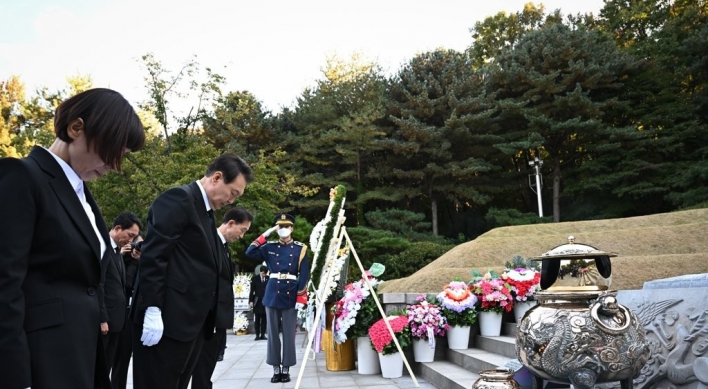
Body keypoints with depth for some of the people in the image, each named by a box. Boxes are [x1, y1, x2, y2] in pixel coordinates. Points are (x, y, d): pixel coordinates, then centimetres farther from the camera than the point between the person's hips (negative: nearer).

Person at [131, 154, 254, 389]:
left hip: (192, 321, 9)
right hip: (167, 318, -9)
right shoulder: (179, 199, -9)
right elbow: (153, 255, -16)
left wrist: (206, 317, 15)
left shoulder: (207, 211, 18)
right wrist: (152, 310, -21)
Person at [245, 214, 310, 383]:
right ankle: (276, 368, 13)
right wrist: (264, 235, -2)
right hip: (272, 294, 2)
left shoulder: (301, 248, 3)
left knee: (289, 333, 2)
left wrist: (301, 297, -8)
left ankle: (286, 369, 10)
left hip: (291, 295, -2)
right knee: (273, 333, 5)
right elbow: (250, 253, 0)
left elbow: (304, 275, -1)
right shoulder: (269, 247, 9)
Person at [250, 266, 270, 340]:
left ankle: (263, 335, 9)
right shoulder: (255, 279, 3)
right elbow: (252, 290, 2)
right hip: (257, 302, -1)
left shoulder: (269, 279, 4)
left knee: (264, 319, 4)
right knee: (257, 319, 1)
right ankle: (257, 335, 6)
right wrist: (251, 301, -5)